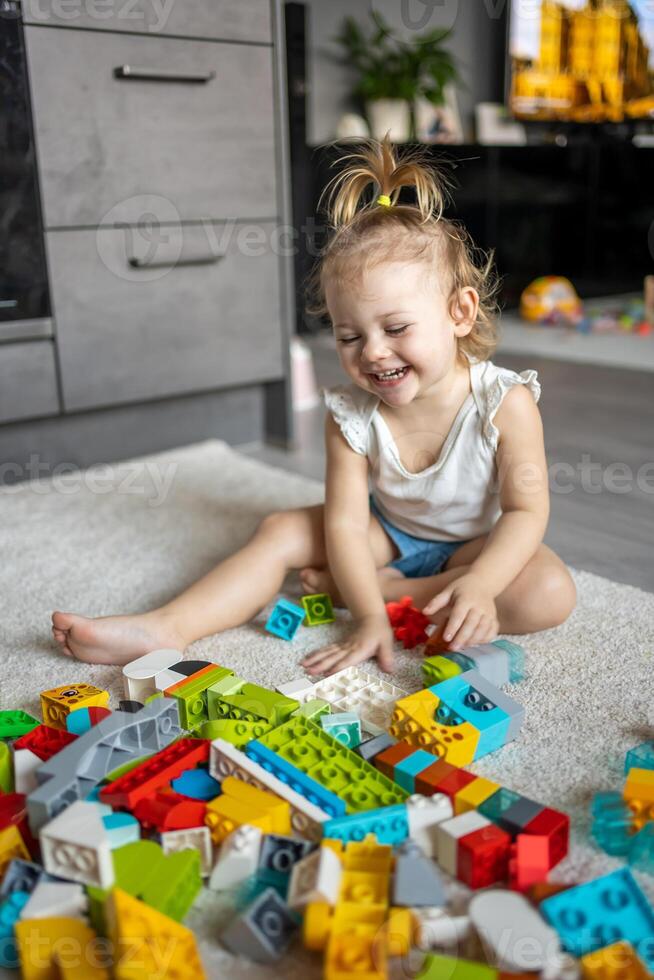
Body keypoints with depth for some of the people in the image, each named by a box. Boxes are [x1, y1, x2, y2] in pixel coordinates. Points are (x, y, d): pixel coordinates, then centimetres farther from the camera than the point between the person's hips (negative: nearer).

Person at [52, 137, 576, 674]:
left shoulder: (505, 402, -26)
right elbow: (344, 521, -22)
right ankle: (166, 627, -16)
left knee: (550, 596, -30)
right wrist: (369, 617, -34)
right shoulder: (352, 414, -19)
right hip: (388, 531, 2)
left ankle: (393, 586, -21)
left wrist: (479, 583, -39)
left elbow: (526, 510, -22)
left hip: (479, 543, -2)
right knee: (282, 530, -13)